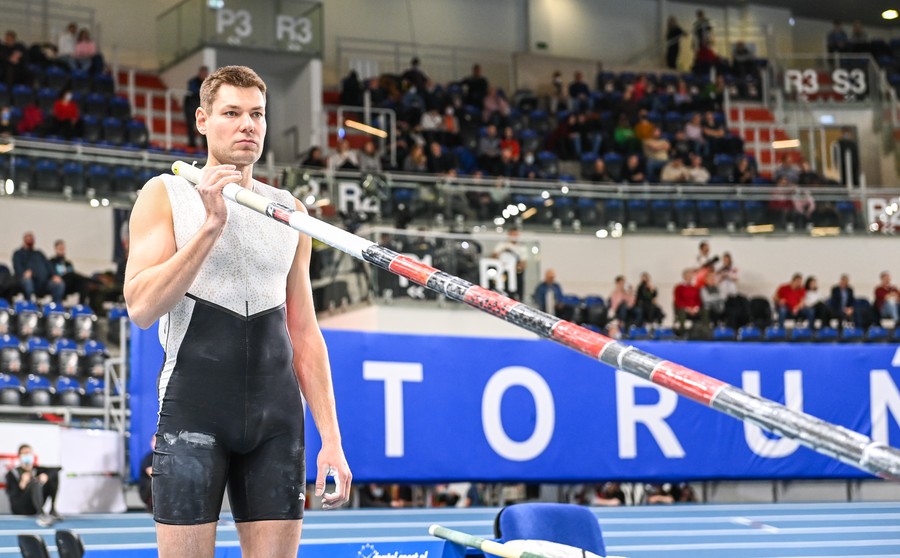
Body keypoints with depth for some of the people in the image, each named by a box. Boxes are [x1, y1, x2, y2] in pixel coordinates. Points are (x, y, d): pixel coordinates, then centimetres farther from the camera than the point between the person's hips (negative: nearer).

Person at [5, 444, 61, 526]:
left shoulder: (36, 470, 15)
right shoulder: (12, 473, 3)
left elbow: (54, 470, 1)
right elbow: (10, 493, -12)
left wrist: (45, 476, -19)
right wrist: (22, 484, -28)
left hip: (35, 507, 5)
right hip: (20, 508, -5)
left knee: (54, 474, 0)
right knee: (35, 481, -31)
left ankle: (53, 510, -10)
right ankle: (41, 514, -46)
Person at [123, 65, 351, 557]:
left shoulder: (289, 210, 15)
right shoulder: (166, 195, 3)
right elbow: (141, 308, -10)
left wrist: (330, 437, 10)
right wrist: (211, 223, -16)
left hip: (277, 419, 4)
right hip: (194, 412, -4)